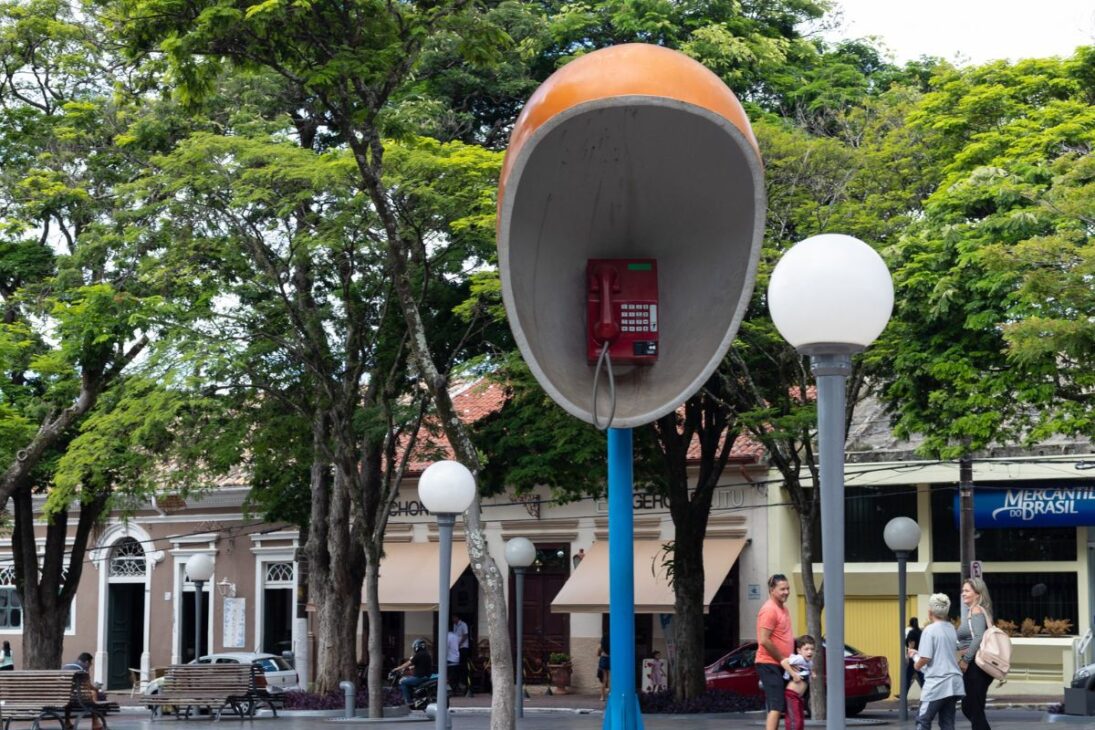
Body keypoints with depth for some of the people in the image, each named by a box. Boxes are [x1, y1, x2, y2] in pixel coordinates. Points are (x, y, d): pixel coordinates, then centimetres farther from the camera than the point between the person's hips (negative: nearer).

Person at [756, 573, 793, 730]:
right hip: (769, 664, -10)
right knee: (776, 707, -16)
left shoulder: (783, 608, 14)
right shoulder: (769, 610, -17)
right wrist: (782, 658, -15)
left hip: (780, 665, 10)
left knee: (778, 707, 13)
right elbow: (764, 641, -23)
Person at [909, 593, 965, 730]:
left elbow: (925, 658, -15)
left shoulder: (930, 630, -11)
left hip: (936, 684, -7)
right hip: (954, 683, 7)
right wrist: (916, 653, 21)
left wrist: (917, 664, 7)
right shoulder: (951, 629, 11)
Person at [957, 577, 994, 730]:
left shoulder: (976, 611, -10)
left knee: (974, 709, -5)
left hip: (975, 665, -10)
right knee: (968, 707, 17)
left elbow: (978, 637, -23)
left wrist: (965, 660, -20)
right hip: (974, 665, 10)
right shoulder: (976, 611, 18)